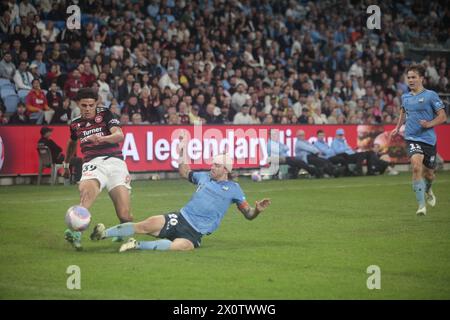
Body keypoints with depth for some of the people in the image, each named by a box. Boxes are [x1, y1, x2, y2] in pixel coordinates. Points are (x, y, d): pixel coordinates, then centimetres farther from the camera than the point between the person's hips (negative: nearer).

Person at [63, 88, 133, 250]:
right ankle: (76, 233, -54)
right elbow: (72, 143, 38)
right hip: (92, 163, 2)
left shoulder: (105, 114, 4)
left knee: (124, 215, -12)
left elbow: (119, 135, -11)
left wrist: (102, 138, -31)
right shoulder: (75, 124, 16)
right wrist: (66, 164, 49)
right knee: (87, 190, -36)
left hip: (114, 161, -2)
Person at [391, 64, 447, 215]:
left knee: (428, 173, 10)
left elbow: (443, 116, -4)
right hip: (412, 138, 1)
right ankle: (422, 205, -20)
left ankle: (428, 190, 48)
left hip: (428, 139, -1)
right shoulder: (405, 97, 8)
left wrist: (429, 124, -20)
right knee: (416, 167, -23)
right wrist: (397, 128, 16)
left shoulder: (430, 95, -6)